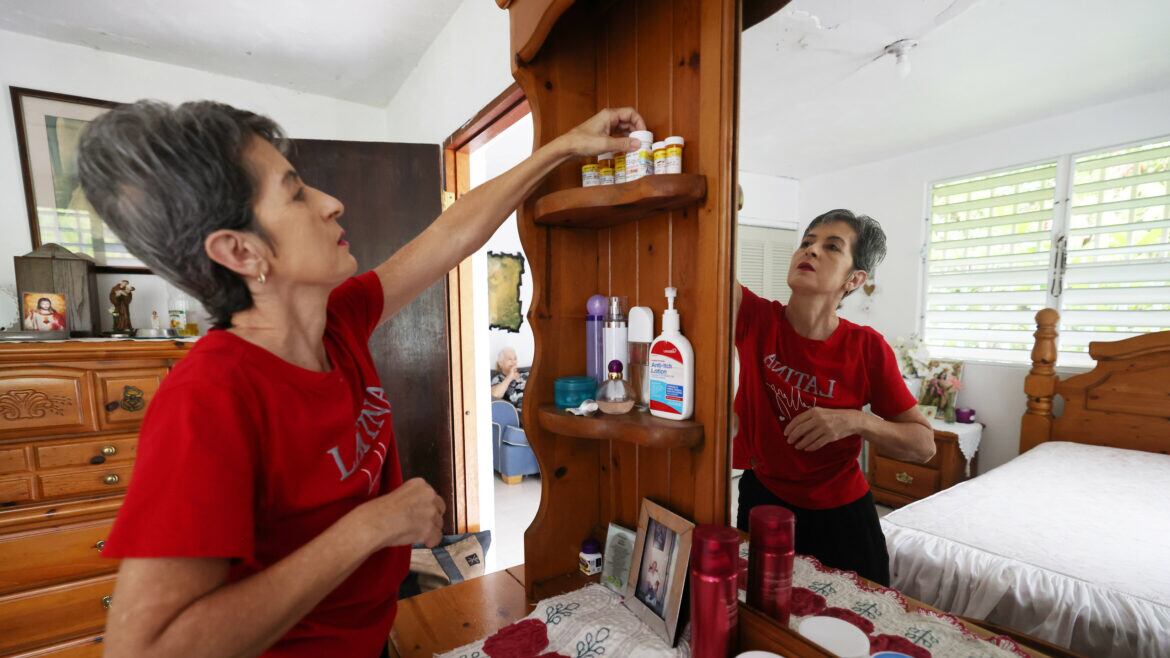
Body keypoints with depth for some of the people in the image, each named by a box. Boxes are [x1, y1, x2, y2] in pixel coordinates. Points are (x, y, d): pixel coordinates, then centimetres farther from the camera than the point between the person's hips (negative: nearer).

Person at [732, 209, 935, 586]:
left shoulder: (867, 348, -15)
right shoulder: (757, 320, -16)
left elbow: (924, 445, -9)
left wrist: (856, 421, -27)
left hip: (841, 516, 0)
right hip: (763, 502, 1)